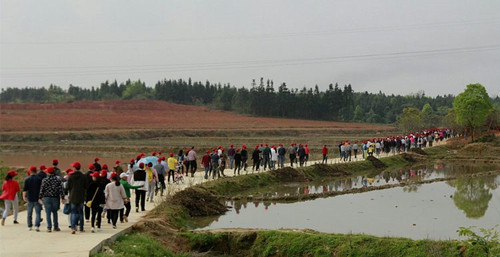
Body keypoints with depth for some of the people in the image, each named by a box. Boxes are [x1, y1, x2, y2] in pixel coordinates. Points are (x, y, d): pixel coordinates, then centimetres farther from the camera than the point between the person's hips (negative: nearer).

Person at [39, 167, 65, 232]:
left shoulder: (44, 180, -4)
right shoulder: (58, 179, -1)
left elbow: (41, 190, -3)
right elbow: (61, 189, -3)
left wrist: (40, 197, 5)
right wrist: (62, 198, 0)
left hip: (47, 198, -2)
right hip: (55, 198, 2)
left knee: (48, 213, 1)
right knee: (55, 213, 14)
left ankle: (49, 227, -5)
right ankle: (56, 227, 15)